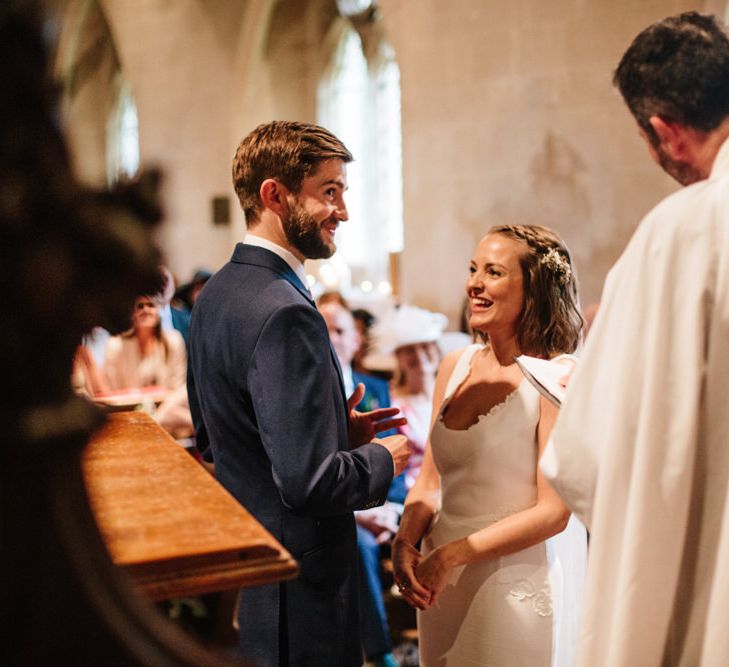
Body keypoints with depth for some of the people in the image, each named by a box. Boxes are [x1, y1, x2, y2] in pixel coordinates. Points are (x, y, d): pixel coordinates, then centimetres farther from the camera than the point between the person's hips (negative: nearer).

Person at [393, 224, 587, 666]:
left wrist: (451, 555, -17)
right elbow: (430, 483, 7)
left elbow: (553, 512, -17)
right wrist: (405, 542, -11)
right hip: (442, 582, 6)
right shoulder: (455, 367, 2)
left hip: (520, 581, -5)